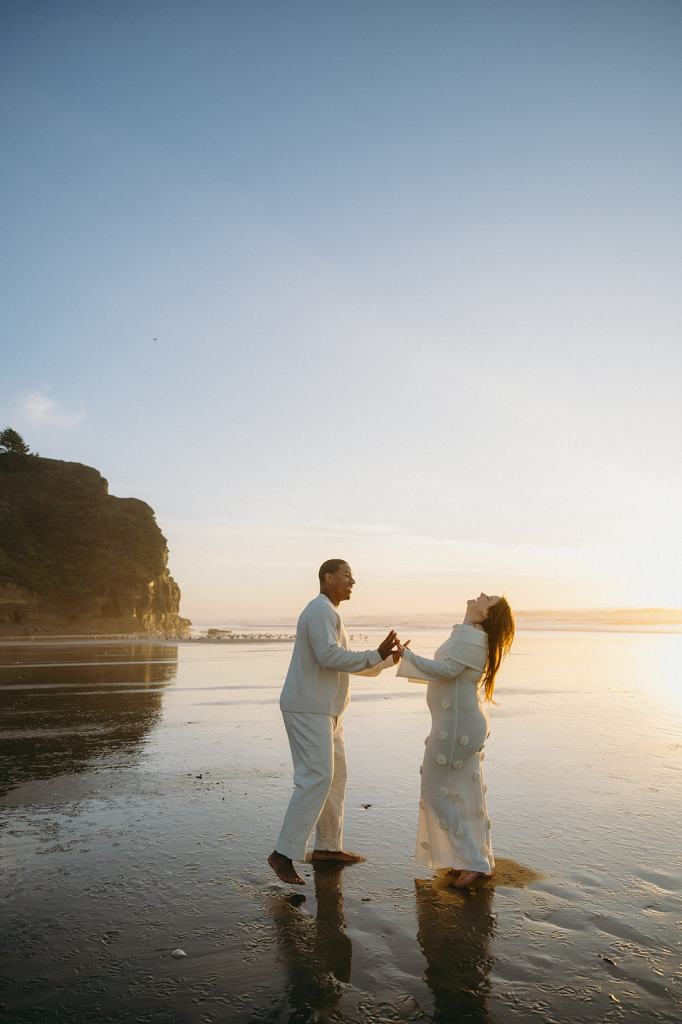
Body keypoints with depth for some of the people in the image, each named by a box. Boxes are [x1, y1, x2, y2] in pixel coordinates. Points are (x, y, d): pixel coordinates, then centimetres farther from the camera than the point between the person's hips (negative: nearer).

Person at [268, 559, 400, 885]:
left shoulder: (329, 614, 20)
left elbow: (349, 664, 24)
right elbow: (329, 657, -26)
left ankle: (328, 846, 23)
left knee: (335, 776, 13)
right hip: (308, 709, -11)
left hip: (323, 711, 11)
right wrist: (376, 655, -20)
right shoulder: (321, 610, -13)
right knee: (316, 778, -12)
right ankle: (284, 853, -6)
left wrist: (388, 658, 14)